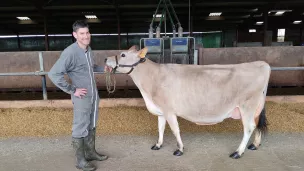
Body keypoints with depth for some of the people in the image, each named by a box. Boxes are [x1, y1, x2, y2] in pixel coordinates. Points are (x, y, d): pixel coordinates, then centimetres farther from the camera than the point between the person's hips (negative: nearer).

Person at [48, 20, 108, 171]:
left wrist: (103, 68, 5)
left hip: (94, 96, 8)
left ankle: (90, 153, 37)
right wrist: (72, 90, -20)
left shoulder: (88, 49, 6)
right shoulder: (70, 52, -19)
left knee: (91, 126, 19)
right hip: (82, 98, -8)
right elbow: (53, 74, -23)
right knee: (80, 129, 6)